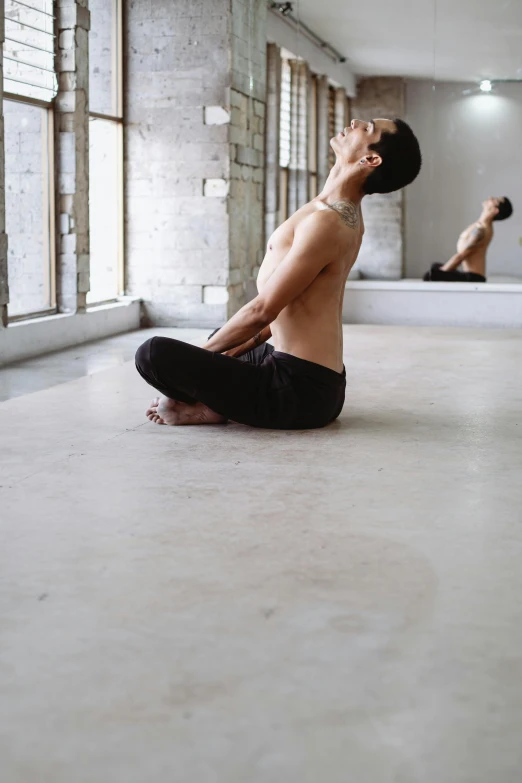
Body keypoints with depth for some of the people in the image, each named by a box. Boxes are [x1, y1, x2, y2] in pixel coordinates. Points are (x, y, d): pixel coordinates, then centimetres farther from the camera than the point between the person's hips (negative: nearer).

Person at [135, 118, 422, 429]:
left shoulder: (325, 222, -20)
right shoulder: (349, 215, 11)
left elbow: (263, 310, -18)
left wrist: (201, 353, -4)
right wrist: (250, 341, 21)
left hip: (299, 392, -10)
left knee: (153, 353, -22)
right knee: (225, 337, 38)